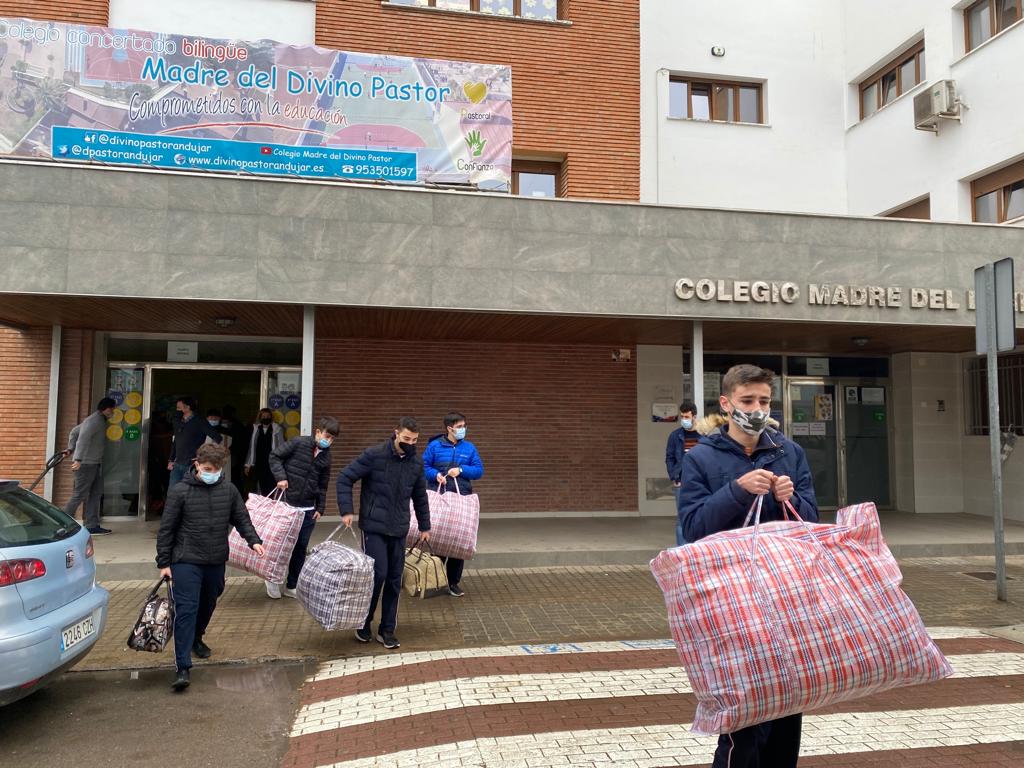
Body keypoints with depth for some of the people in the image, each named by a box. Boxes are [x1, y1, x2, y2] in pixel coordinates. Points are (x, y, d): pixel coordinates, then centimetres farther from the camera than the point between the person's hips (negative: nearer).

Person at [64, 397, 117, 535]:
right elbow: (83, 438, -24)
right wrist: (78, 459, -30)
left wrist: (70, 449, 21)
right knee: (79, 494, -6)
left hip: (94, 464, 10)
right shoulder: (95, 420, -13)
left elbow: (74, 432, 26)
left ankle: (92, 525, 12)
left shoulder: (99, 420, 18)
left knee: (95, 494, 10)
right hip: (86, 463, -10)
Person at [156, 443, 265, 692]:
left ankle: (196, 639, 46)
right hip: (186, 561, -4)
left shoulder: (229, 490, 1)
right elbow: (166, 529, -4)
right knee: (186, 610, -10)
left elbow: (242, 519, 9)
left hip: (216, 562, 4)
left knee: (207, 606, 19)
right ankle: (183, 667, -9)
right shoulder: (180, 491, -8)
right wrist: (164, 563, -3)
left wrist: (253, 540, -8)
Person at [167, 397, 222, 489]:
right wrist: (171, 460, 15)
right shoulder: (178, 423, 14)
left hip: (192, 465, -6)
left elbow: (217, 437, -10)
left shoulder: (200, 422, -5)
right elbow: (174, 443, 22)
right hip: (177, 464, 6)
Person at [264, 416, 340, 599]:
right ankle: (273, 578, 26)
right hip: (286, 503, -5)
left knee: (301, 547, 9)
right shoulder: (298, 443, -10)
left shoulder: (326, 457, 6)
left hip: (308, 509, 5)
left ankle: (291, 586, 20)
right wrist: (280, 476, -18)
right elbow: (275, 456, -5)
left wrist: (320, 508, 8)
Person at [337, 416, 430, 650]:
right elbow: (345, 478, -7)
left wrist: (424, 526, 20)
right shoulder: (374, 455, -11)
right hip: (374, 528, -4)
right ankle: (363, 623, 15)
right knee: (378, 574, -8)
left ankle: (387, 630, 18)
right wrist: (346, 511, -13)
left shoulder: (416, 463, 4)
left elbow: (420, 497, 17)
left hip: (399, 531, 5)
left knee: (394, 580, 6)